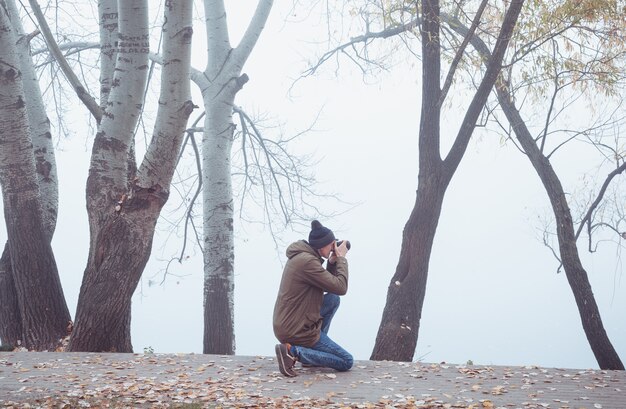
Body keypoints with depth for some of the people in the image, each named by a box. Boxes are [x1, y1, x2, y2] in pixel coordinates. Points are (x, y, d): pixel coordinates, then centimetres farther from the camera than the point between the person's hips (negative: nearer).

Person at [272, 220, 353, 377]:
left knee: (333, 299, 20)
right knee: (347, 362, -1)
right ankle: (293, 351, -11)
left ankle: (316, 349, 15)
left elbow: (328, 284, 18)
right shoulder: (307, 261, -23)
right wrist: (341, 258, -10)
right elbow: (341, 288, -21)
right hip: (297, 331, -10)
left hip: (285, 324, 10)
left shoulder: (300, 256, 8)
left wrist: (332, 262, 4)